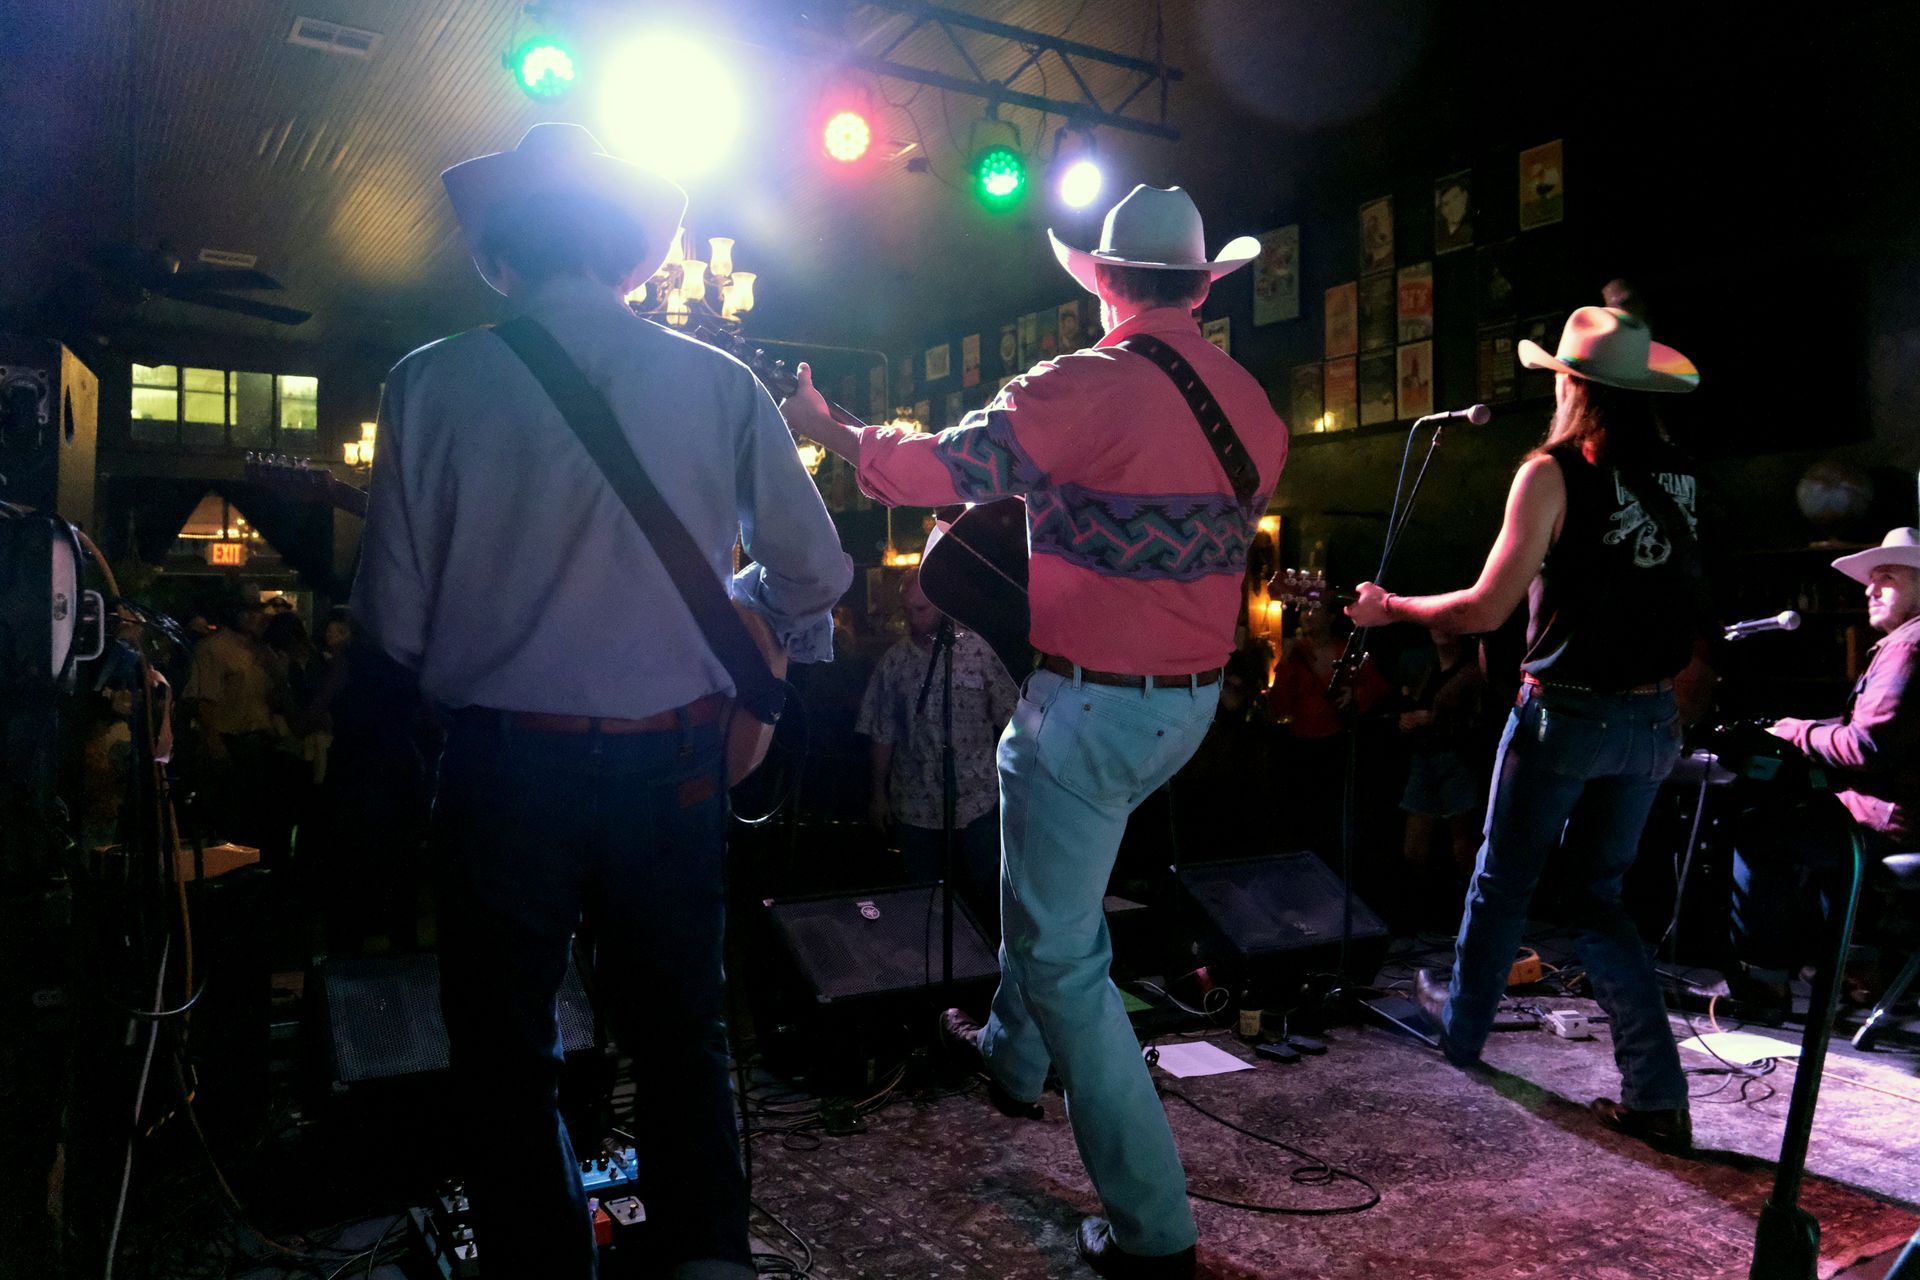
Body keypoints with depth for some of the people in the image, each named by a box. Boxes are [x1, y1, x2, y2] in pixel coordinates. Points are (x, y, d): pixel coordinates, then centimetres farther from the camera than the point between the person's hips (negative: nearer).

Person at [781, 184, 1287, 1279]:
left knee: (1061, 953, 3)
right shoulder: (1251, 404, 3)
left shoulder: (1082, 389, -17)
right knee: (1052, 869, 31)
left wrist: (824, 425, 5)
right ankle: (1014, 1056, 49)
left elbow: (939, 470, -12)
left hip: (1091, 707, -8)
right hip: (1194, 699, 8)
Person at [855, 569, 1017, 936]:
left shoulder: (980, 651, -5)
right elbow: (883, 735, 8)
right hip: (914, 808, 2)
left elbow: (1008, 721, -2)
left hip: (977, 802, -2)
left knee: (987, 899, 4)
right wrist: (877, 794, 9)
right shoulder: (894, 661, 4)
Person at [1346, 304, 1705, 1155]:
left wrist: (1390, 609, 0)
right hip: (1652, 721, 5)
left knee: (1503, 884, 14)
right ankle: (1657, 1094, 13)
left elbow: (1485, 610, -13)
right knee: (1598, 894, 16)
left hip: (1566, 713, -5)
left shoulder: (1553, 472, -12)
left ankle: (1461, 1030, 31)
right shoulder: (1680, 477, 4)